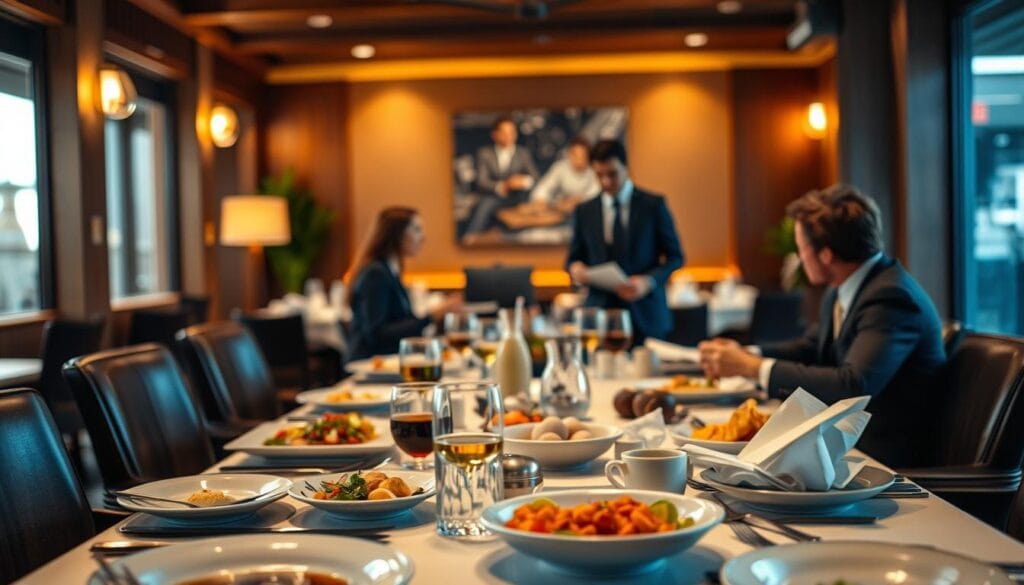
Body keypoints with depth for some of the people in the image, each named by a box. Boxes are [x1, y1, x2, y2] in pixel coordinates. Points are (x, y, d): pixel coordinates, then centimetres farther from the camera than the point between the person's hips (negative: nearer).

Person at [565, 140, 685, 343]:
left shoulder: (654, 205, 2)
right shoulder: (584, 211, 8)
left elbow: (675, 256, 3)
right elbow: (575, 257, 15)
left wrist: (649, 281, -14)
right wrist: (575, 268, -9)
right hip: (600, 313, 1)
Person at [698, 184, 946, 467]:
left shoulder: (891, 297, -24)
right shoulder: (841, 289, 3)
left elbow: (853, 386, -33)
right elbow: (814, 348, 19)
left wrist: (754, 367, -26)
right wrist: (746, 355, 2)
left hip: (887, 455, -8)